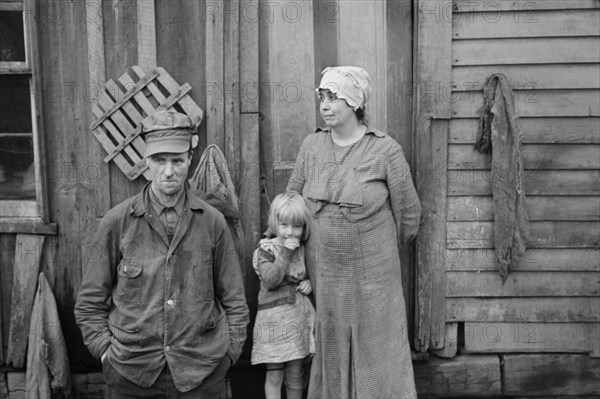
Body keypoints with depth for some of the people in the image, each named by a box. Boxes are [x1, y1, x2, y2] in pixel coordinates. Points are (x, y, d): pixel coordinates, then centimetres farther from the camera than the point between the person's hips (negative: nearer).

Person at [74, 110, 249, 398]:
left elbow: (234, 301, 5)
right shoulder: (117, 222, -3)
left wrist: (228, 353, -2)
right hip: (132, 372, 0)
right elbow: (89, 303, 4)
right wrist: (106, 351, -4)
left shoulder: (212, 222, -1)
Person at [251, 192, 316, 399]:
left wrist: (309, 283, 0)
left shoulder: (302, 249, 6)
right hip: (274, 318, -4)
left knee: (296, 375, 13)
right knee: (274, 375, 3)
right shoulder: (265, 249, -8)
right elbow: (270, 281, -22)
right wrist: (286, 253, -23)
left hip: (299, 316, 4)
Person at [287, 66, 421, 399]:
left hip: (372, 272, -3)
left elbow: (408, 214, -1)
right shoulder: (311, 146, 2)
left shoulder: (386, 150, -9)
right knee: (330, 351, 15)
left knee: (378, 351, 7)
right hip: (322, 273, 3)